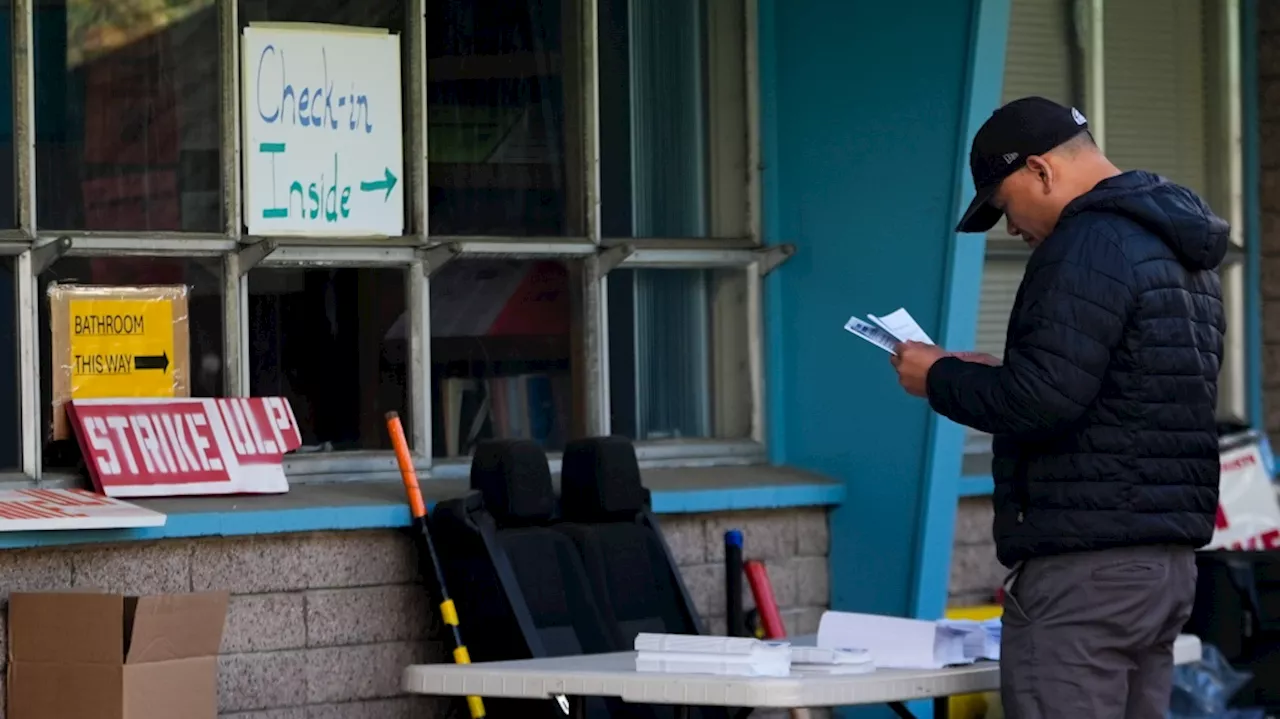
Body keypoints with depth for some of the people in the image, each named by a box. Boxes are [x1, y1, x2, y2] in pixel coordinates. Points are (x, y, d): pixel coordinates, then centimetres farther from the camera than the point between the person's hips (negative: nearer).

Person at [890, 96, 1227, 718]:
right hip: (1169, 559, 10)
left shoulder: (1092, 244, -13)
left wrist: (940, 378, -5)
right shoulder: (1182, 254, 19)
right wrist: (997, 376, 20)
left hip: (1085, 569, -10)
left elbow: (1041, 402, -21)